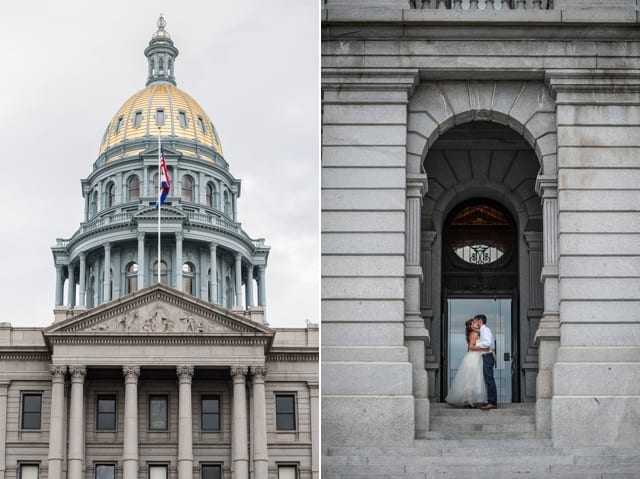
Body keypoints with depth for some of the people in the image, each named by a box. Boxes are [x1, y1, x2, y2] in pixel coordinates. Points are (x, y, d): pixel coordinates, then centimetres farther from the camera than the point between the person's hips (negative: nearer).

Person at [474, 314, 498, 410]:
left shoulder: (485, 330, -10)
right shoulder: (482, 330, 19)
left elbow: (487, 343, -22)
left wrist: (477, 344, -12)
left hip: (487, 356, -10)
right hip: (486, 357, 10)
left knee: (489, 380, -10)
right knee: (489, 380, 11)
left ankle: (492, 403, -11)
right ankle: (491, 402, 14)